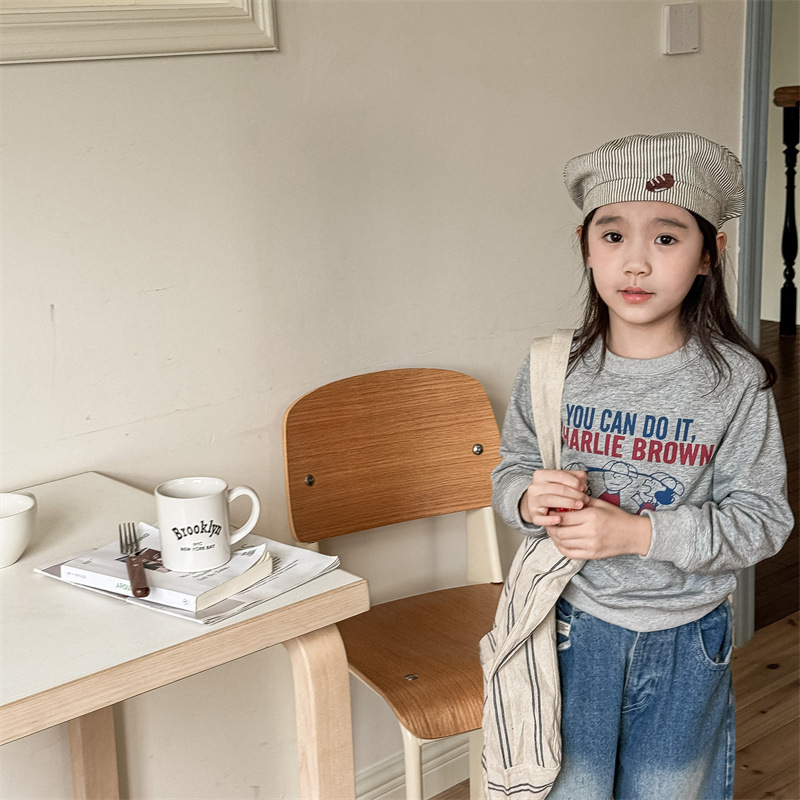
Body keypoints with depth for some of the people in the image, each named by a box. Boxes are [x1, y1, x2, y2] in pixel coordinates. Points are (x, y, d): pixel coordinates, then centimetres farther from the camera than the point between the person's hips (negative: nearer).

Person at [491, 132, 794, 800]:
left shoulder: (736, 381, -13)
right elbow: (511, 470, 5)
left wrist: (639, 532, -24)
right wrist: (530, 499, -19)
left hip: (685, 643, 0)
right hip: (575, 628, 1)